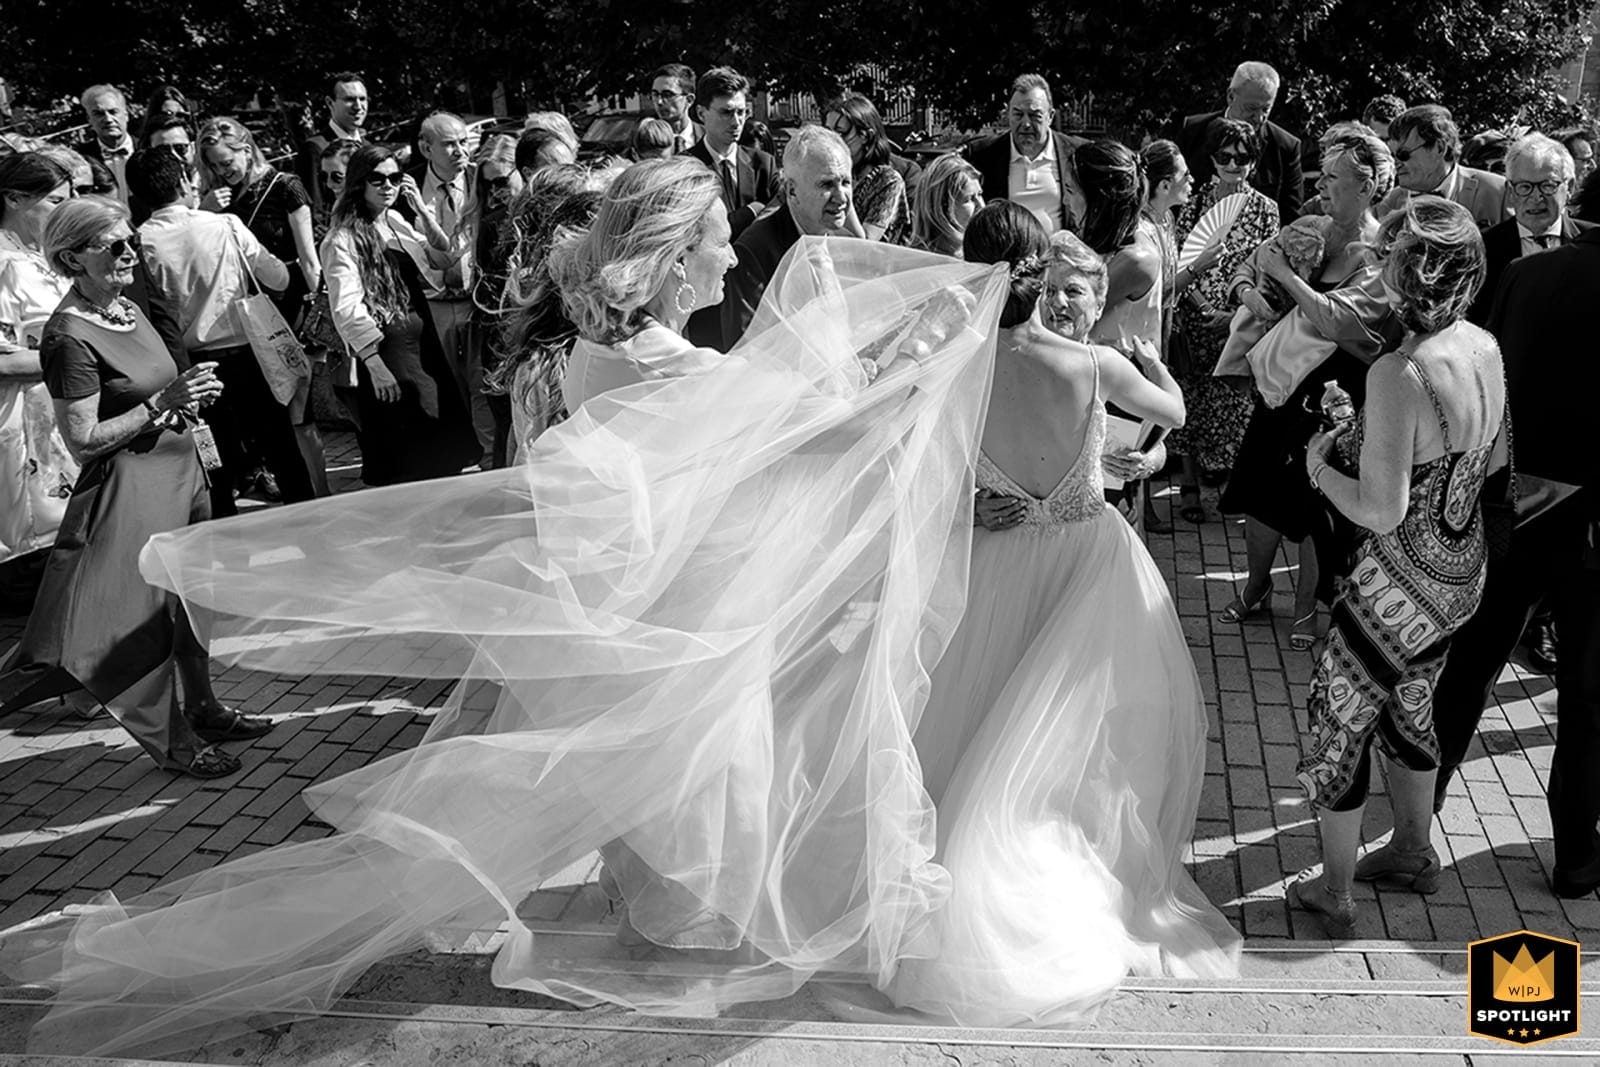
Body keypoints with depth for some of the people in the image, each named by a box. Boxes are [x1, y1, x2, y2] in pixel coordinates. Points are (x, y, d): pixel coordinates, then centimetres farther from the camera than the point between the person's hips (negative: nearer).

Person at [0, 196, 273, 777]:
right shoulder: (70, 337, -18)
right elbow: (83, 440, -19)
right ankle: (172, 740, 14)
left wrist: (188, 395, 2)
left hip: (180, 464, 9)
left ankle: (203, 709, 32)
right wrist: (163, 403, -22)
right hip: (132, 483, -9)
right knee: (149, 611, 0)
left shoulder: (126, 308, 8)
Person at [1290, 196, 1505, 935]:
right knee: (1408, 709, 27)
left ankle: (1334, 893, 24)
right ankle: (1413, 852, 46)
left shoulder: (1399, 374, -29)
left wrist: (1320, 466, -10)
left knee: (1338, 722, 10)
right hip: (1463, 570, 8)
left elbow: (1381, 513, -27)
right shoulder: (1486, 348, -3)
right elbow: (1494, 460, 11)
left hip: (1402, 584, -8)